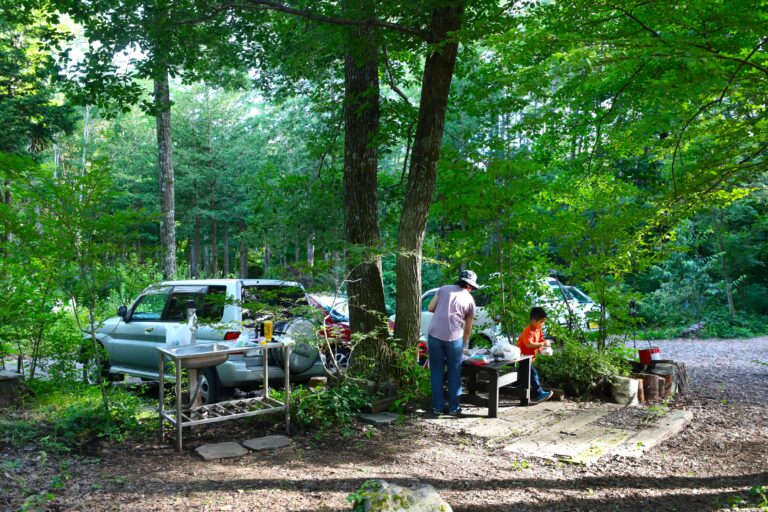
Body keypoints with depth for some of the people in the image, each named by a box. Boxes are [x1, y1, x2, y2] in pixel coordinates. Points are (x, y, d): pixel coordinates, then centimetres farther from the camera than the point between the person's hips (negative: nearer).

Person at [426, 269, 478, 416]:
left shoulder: (444, 289, 10)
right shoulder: (470, 300, 10)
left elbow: (430, 308, 7)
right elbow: (468, 328, 16)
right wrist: (464, 345, 29)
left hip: (434, 334, 1)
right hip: (454, 337, -1)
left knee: (436, 372, 12)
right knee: (454, 374, 14)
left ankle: (438, 407, 17)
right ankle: (454, 408, 20)